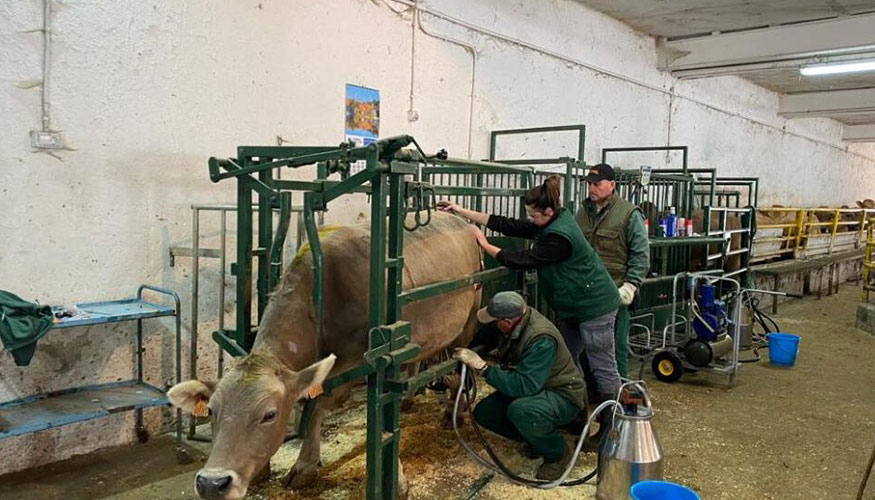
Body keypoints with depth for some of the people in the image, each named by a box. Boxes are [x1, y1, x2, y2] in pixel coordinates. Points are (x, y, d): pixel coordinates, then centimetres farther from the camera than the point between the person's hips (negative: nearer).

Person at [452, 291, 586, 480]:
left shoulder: (541, 340, -33)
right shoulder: (514, 316, -10)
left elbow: (524, 386, -38)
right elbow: (482, 340, 10)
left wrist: (482, 367, -36)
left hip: (563, 395, -8)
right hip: (534, 389, 8)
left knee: (521, 411, -37)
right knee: (483, 413, -6)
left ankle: (557, 454, -7)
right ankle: (538, 439, 12)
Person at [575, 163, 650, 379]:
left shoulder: (629, 214, -6)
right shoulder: (584, 212, 12)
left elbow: (641, 254, -8)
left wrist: (630, 286, -14)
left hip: (614, 293, -6)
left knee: (616, 343, 4)